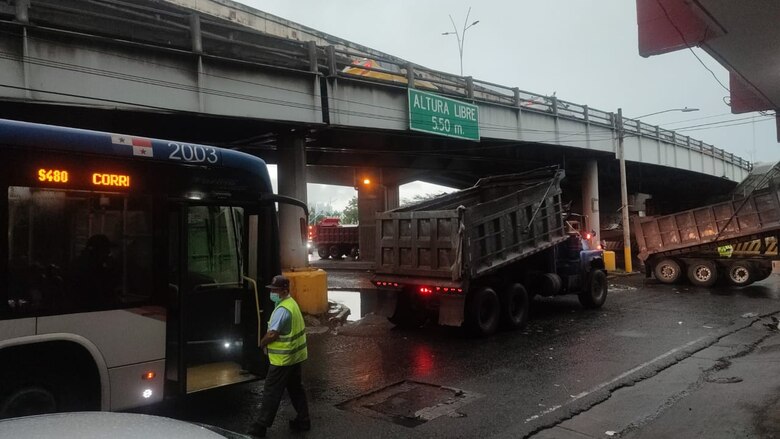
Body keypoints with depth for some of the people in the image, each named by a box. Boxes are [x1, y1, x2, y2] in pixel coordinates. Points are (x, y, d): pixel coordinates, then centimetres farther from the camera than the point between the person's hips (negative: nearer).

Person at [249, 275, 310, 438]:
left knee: (271, 392, 1)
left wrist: (262, 343, -6)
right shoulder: (292, 303, 8)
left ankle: (261, 425, 10)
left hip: (282, 359, -9)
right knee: (296, 389, 18)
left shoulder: (282, 309, -23)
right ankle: (303, 421, 26)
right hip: (295, 356, 9)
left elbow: (272, 334, -27)